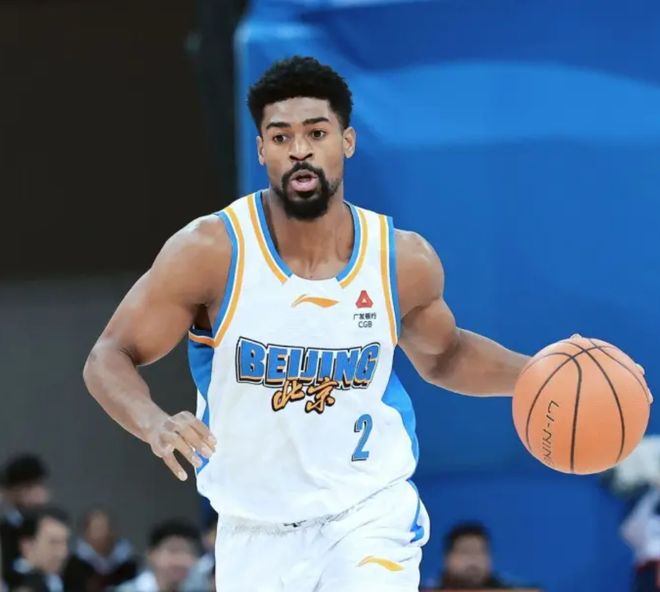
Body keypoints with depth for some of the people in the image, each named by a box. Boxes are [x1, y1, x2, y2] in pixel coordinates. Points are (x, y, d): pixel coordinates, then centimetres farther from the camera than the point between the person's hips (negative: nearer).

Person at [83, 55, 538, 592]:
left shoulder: (404, 260, -8)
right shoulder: (212, 252, -16)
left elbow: (442, 357, 15)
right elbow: (109, 359, -10)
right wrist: (155, 424, -31)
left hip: (368, 512, -1)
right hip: (254, 528, 1)